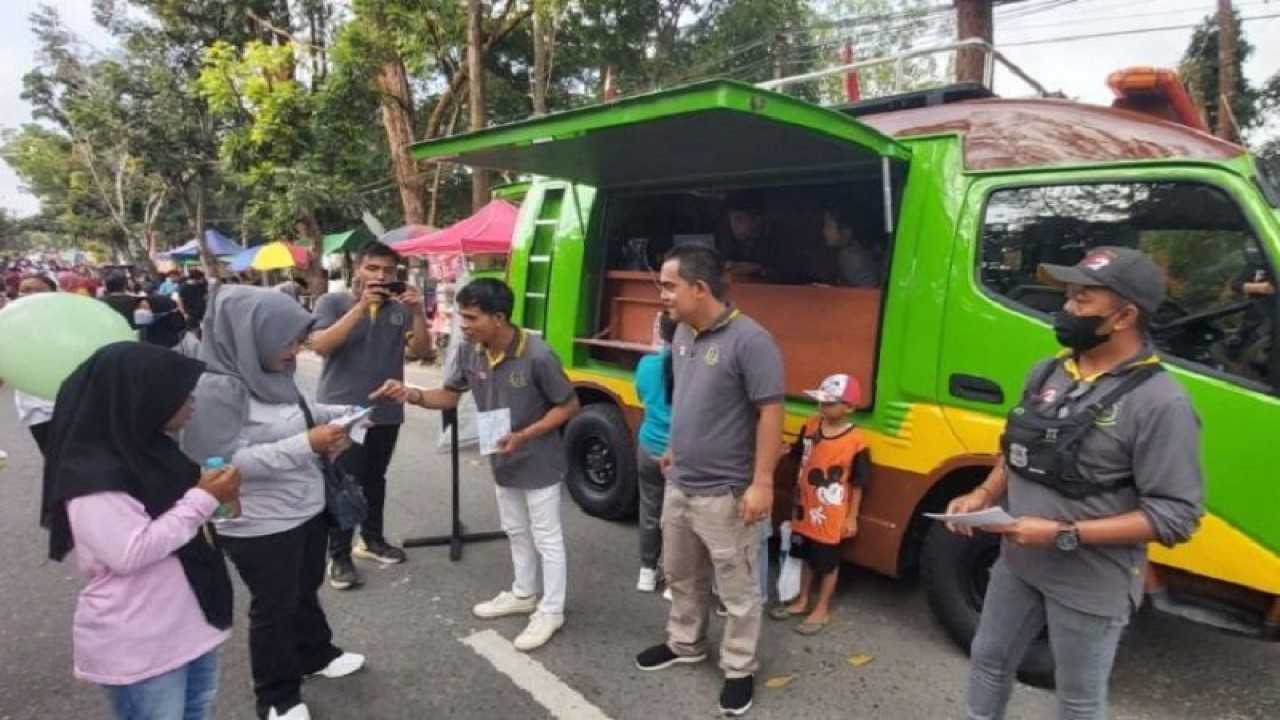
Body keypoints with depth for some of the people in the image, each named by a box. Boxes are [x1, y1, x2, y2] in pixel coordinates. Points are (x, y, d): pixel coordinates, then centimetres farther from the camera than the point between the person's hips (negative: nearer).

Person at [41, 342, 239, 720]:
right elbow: (129, 553, -28)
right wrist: (204, 499, -23)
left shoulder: (149, 448, 5)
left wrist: (214, 495, -3)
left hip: (193, 621, 9)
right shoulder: (91, 475, -22)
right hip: (138, 646, -9)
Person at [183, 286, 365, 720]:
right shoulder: (217, 387, -25)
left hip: (308, 508, 8)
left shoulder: (272, 372, -1)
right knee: (274, 606, 11)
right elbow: (224, 461, -28)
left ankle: (315, 655, 49)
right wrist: (306, 445, -31)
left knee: (306, 590, 26)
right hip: (261, 525, -8)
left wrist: (337, 415, -4)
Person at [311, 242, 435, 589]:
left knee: (375, 478, 16)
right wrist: (361, 306, -25)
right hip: (342, 409, -4)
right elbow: (321, 345, -20)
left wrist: (418, 312, -19)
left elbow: (424, 351, -4)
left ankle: (372, 540, 31)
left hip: (386, 410, 4)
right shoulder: (332, 302, -5)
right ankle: (339, 557, 6)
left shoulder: (400, 308, 3)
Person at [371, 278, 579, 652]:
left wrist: (524, 435, -25)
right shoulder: (469, 351, -9)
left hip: (539, 462, -7)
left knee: (546, 538, 7)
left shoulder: (536, 356, -27)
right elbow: (450, 395, 3)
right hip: (503, 462, 7)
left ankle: (551, 611, 21)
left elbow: (569, 405, -18)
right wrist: (411, 395, -17)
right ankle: (523, 594, 42)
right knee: (516, 531, 23)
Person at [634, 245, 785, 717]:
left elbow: (770, 412, -20)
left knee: (736, 590, 9)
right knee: (680, 574, 24)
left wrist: (762, 483, -21)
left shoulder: (749, 340, -21)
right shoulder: (682, 334, 4)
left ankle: (739, 669, 27)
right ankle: (685, 644, 44)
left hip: (726, 494, -8)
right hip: (679, 485, 8)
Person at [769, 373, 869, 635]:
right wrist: (797, 499, 4)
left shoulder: (856, 441, -18)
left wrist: (852, 517, -8)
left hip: (831, 515, -5)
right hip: (805, 508, 5)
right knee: (807, 557, 20)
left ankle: (822, 610, 26)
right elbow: (799, 459, 9)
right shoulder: (811, 426, -4)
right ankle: (802, 601, 37)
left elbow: (858, 484, -11)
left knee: (828, 563, 11)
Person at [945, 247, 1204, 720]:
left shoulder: (1161, 402, -20)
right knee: (988, 661, 23)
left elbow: (1177, 516, -21)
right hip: (1017, 564, 6)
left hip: (1091, 587, -6)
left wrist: (1064, 535, -25)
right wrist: (983, 496, -3)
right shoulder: (1047, 373, 2)